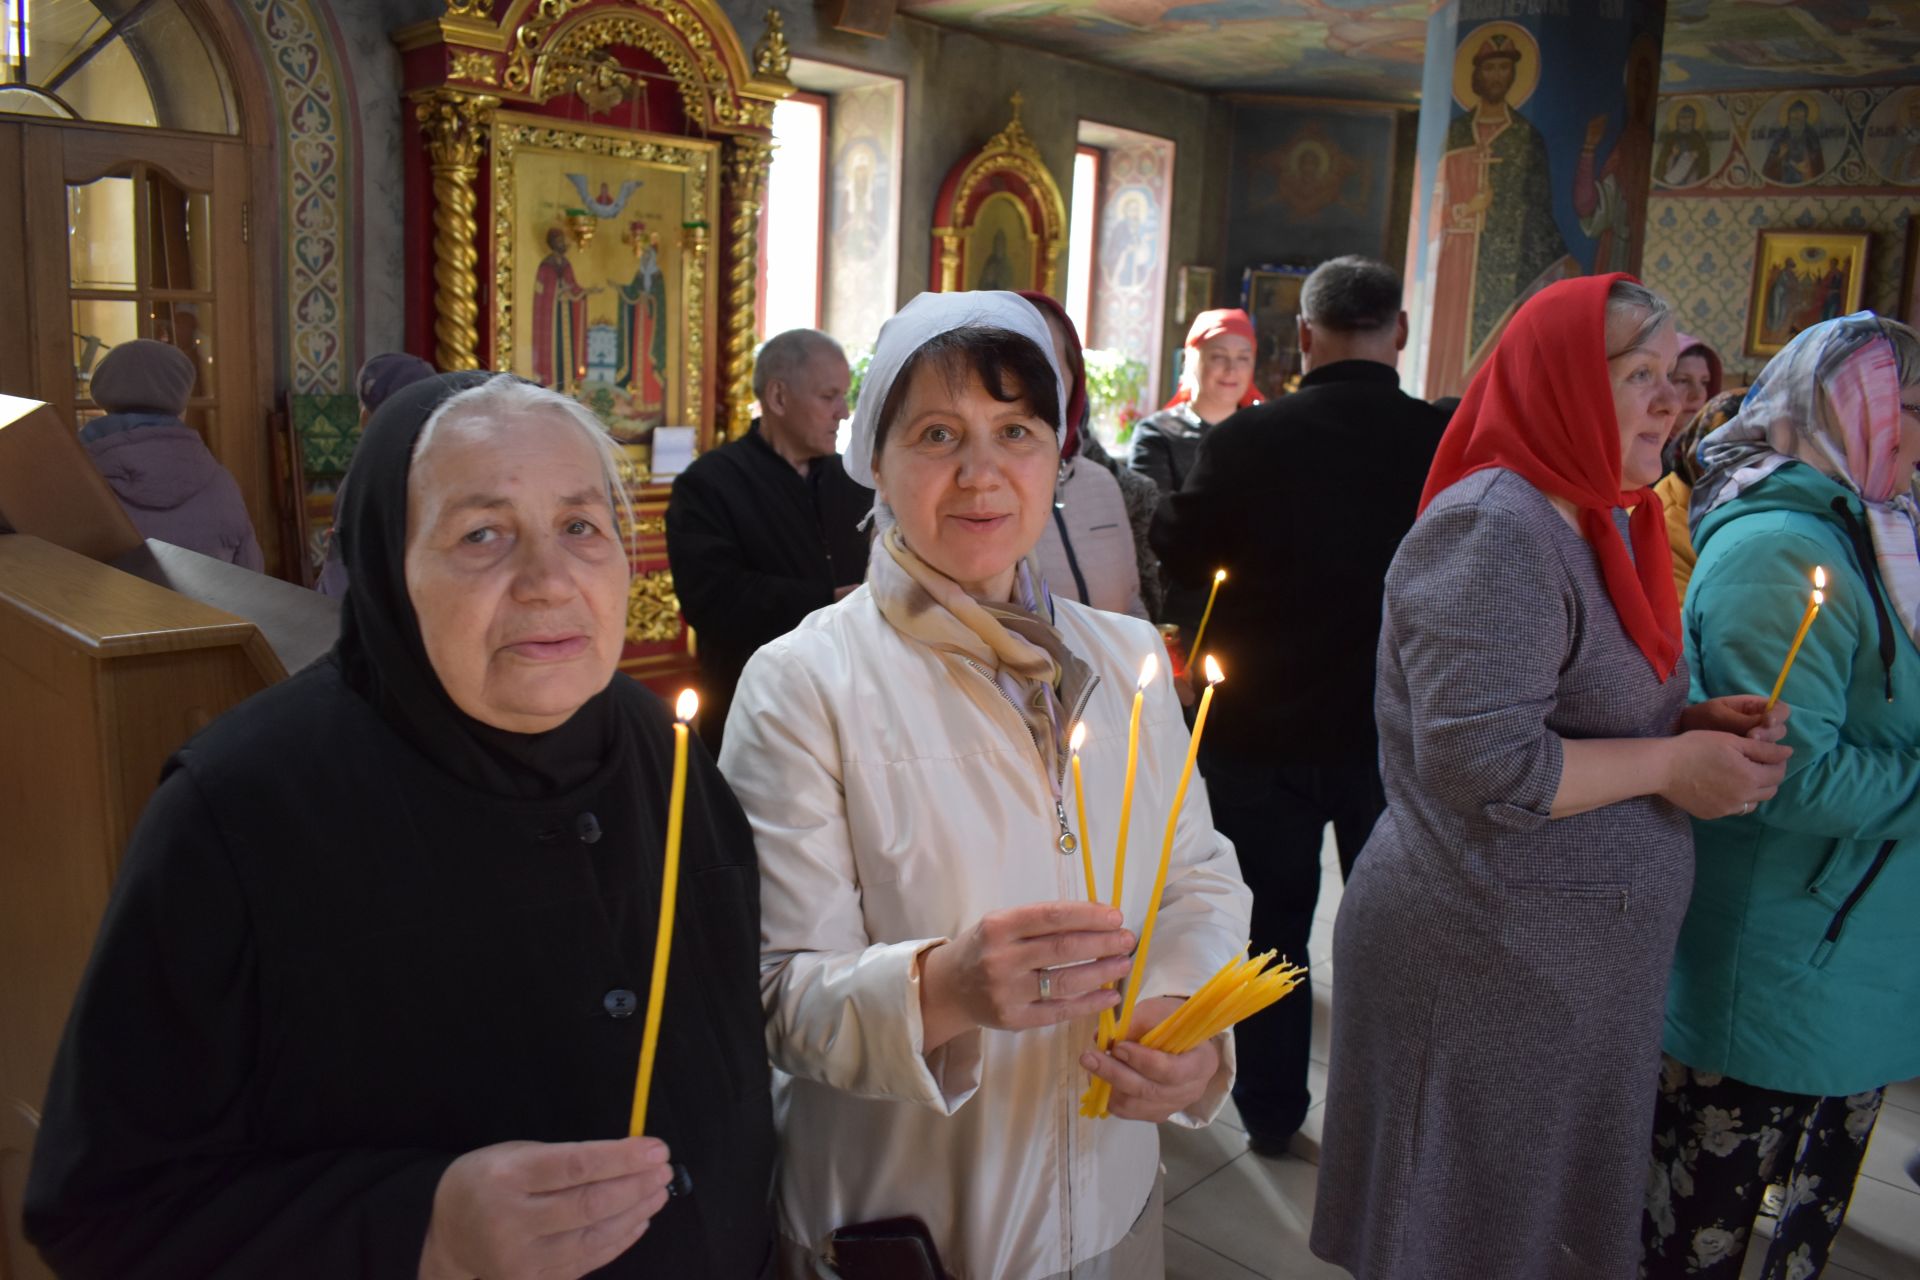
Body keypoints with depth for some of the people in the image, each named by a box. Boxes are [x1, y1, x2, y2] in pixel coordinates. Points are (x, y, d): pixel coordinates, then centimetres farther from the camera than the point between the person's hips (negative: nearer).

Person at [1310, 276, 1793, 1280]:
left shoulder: (1592, 524, 11)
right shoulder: (1495, 528, -20)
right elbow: (1485, 764, -28)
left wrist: (1694, 725, 2)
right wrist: (1672, 763, -17)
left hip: (1574, 963, 9)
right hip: (1490, 964, -9)